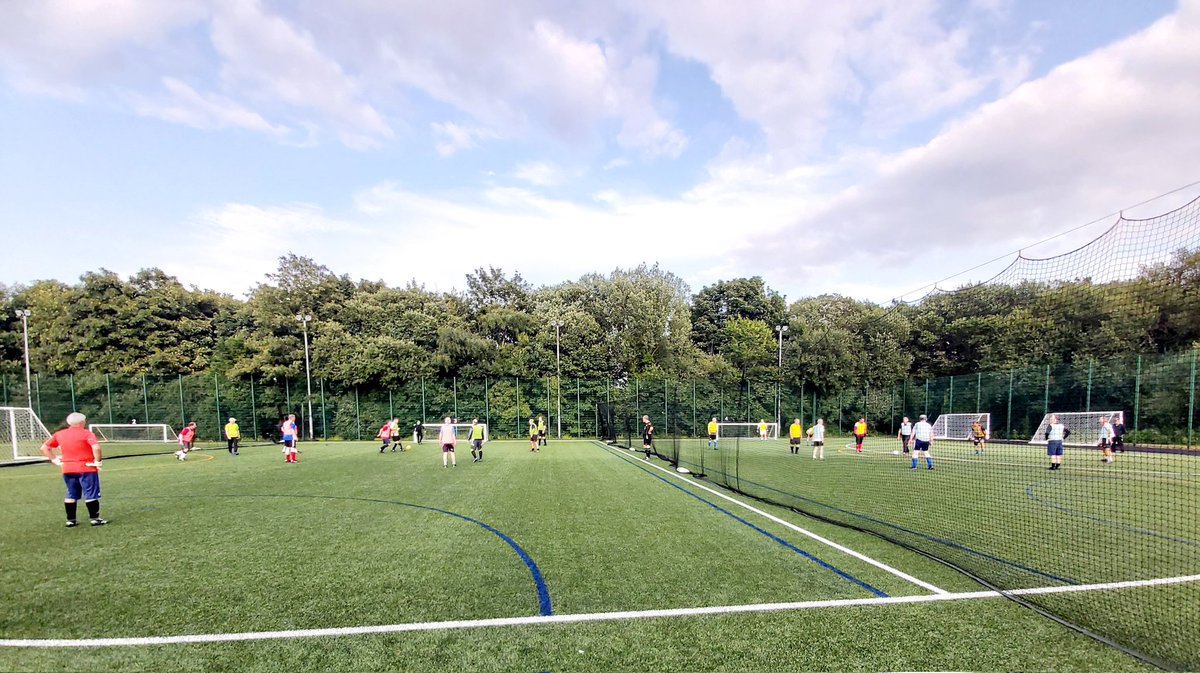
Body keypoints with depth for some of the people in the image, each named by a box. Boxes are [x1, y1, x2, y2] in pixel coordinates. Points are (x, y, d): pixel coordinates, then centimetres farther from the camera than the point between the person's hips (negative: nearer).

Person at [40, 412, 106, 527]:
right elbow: (96, 447, -27)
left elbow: (44, 447, 12)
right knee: (91, 494, 1)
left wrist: (54, 459, 12)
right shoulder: (86, 433, -12)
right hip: (86, 469, -5)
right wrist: (97, 461, -15)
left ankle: (70, 520, 20)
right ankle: (94, 518, 1)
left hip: (67, 469, 6)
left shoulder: (59, 434, 6)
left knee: (71, 495, 17)